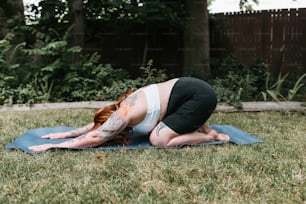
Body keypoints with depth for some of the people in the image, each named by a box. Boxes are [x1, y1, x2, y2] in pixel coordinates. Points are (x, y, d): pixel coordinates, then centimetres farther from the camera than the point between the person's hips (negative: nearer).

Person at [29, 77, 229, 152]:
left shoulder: (122, 116, -16)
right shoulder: (123, 107, 10)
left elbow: (94, 138, -17)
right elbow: (96, 124, 22)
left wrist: (52, 146, -12)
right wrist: (66, 134, 23)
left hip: (198, 95, -10)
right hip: (189, 89, 10)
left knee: (159, 140, -12)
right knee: (157, 132, 17)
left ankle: (211, 137, -1)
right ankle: (200, 126, 18)